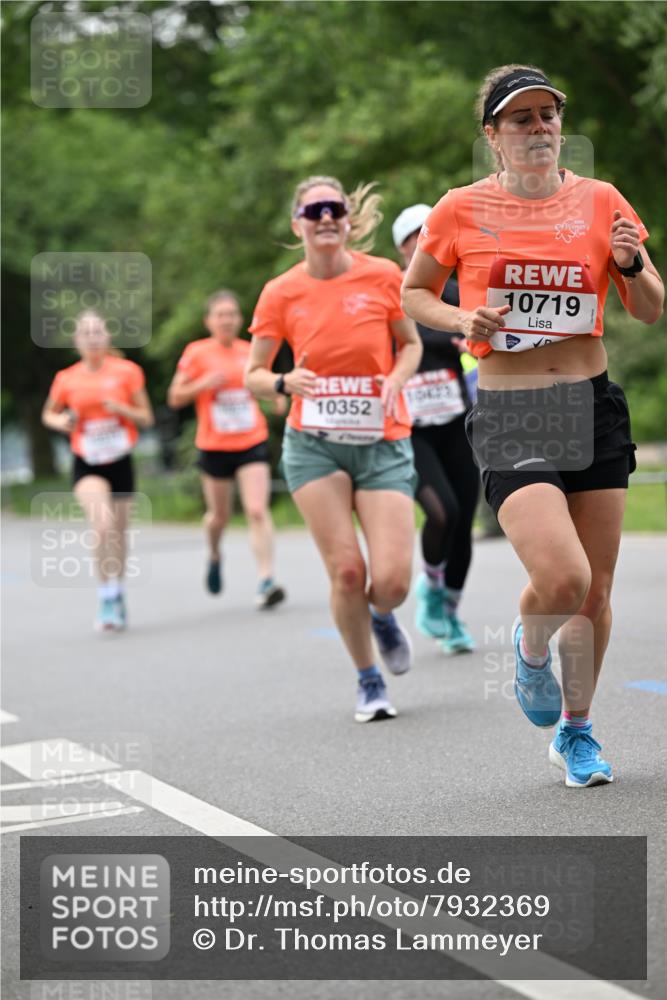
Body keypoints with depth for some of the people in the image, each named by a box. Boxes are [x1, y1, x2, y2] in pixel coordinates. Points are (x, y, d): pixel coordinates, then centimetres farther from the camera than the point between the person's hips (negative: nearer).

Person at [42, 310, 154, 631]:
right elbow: (48, 413, 15)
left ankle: (118, 592, 35)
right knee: (102, 523, -25)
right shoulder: (66, 379, -1)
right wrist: (60, 421, -7)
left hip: (120, 462, 2)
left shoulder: (127, 371, -2)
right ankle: (107, 599, -16)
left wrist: (121, 408, -17)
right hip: (87, 464, -2)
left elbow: (146, 418, 1)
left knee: (119, 531, 11)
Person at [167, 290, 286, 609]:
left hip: (252, 443, 1)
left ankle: (266, 582, -17)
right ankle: (214, 556, 45)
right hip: (215, 447, -1)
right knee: (220, 515, 12)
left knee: (257, 511, -14)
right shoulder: (196, 353, -3)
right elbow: (174, 398, -1)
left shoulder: (250, 351, 5)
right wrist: (202, 384, -17)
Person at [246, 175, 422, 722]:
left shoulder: (383, 276, -3)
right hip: (314, 445, 0)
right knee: (346, 570, -7)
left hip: (383, 443, 0)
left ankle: (382, 617, 29)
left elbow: (410, 344, 11)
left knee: (391, 581, -10)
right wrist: (285, 383, -18)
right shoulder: (280, 293, -3)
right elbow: (254, 375, 4)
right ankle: (369, 684, 16)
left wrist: (395, 381, -10)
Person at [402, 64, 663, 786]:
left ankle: (576, 733, 28)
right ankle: (531, 648, 16)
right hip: (509, 419, -3)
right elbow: (412, 293, 12)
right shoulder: (462, 210, 0)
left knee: (596, 589, 6)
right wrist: (461, 319, -8)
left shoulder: (600, 201, 5)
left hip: (594, 407, 3)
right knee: (562, 577, -21)